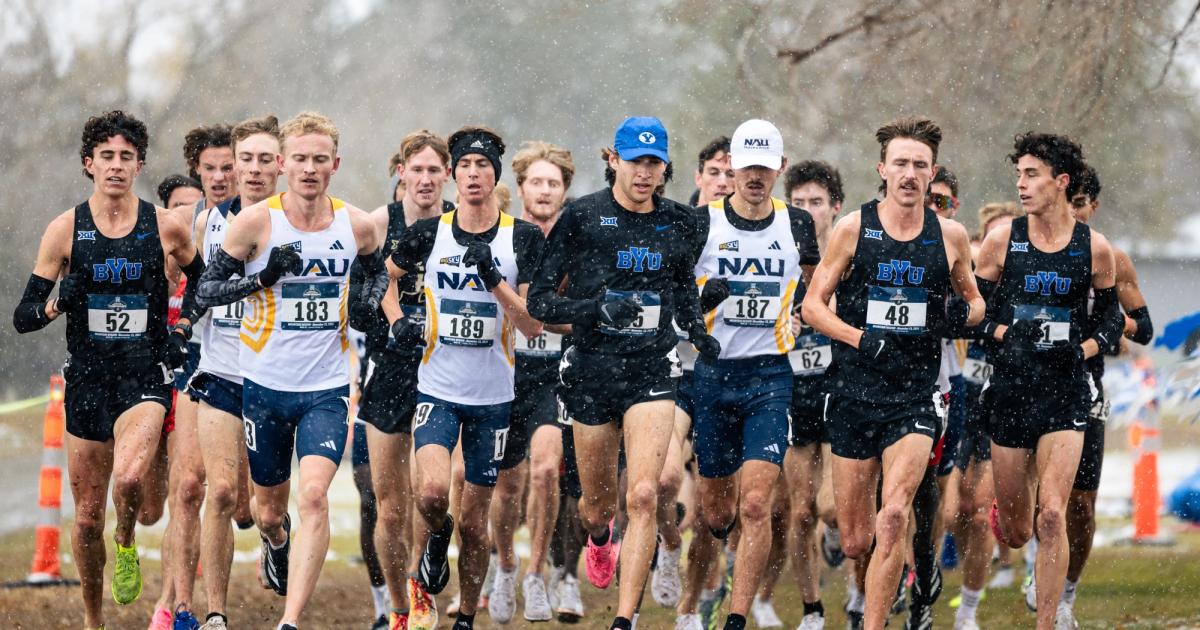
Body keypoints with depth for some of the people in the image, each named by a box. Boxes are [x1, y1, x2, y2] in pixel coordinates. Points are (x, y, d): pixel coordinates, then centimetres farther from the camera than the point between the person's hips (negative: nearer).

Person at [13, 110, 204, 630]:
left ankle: (126, 545, 4)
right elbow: (24, 317, 0)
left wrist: (184, 331, 6)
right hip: (87, 380, 1)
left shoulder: (166, 228, 0)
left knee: (129, 478, -29)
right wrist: (56, 304, -21)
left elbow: (203, 281, 20)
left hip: (146, 377, -1)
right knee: (87, 516, 5)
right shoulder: (66, 229, -1)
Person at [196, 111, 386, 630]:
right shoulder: (256, 222, -9)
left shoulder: (356, 225, -2)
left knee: (314, 495, -20)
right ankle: (276, 546, 52)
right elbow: (206, 290, -6)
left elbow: (378, 272, 20)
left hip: (328, 389, 0)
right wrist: (263, 277, -21)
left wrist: (369, 300, -2)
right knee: (270, 511, 14)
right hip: (266, 386, 0)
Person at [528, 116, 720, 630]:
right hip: (593, 370, -1)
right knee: (598, 503, 12)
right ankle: (598, 537, 52)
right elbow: (539, 300, -5)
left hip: (651, 371, 1)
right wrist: (596, 309, -21)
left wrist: (697, 332, 8)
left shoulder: (678, 222, 5)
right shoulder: (583, 217, -5)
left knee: (642, 495, -17)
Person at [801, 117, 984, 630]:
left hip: (915, 399, 0)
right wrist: (859, 338, -15)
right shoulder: (853, 230, 1)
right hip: (855, 394, 0)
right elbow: (813, 304, 2)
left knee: (893, 518, -19)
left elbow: (973, 298, 20)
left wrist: (965, 315, -4)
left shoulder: (950, 237, 6)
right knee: (855, 541, 4)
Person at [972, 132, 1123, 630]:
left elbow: (1111, 316, 13)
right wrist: (1006, 332, -13)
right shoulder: (1002, 240, 0)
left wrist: (1084, 348, -4)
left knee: (1051, 516, -15)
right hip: (1010, 388, 1)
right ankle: (1002, 515, 47)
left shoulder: (1094, 248, 0)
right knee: (1016, 531, 8)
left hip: (1066, 395, -1)